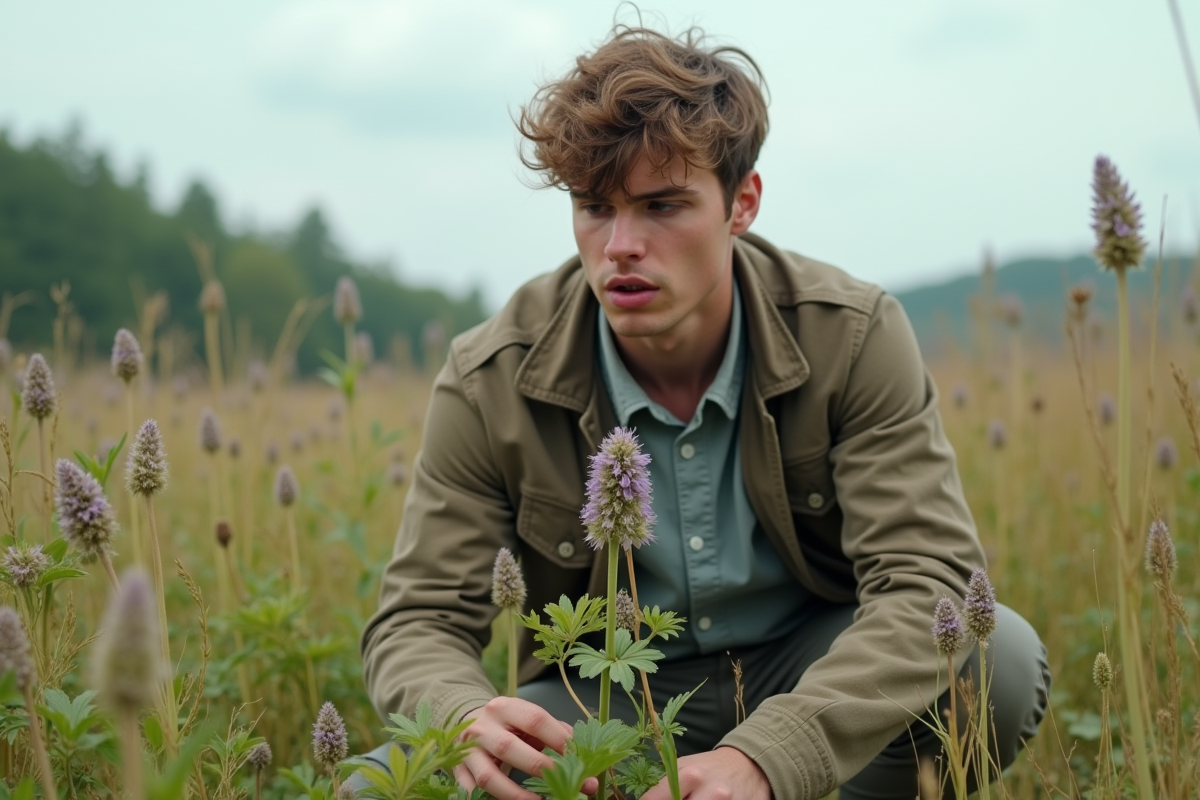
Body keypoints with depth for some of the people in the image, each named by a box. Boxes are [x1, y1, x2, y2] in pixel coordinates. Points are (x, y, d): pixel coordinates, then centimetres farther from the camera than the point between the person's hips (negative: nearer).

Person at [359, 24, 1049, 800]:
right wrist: (469, 720, -41)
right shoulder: (490, 384, -17)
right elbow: (419, 620, -14)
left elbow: (926, 581, -27)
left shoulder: (853, 338, -19)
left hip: (811, 676, 1)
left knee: (998, 654, -30)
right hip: (612, 699, 0)